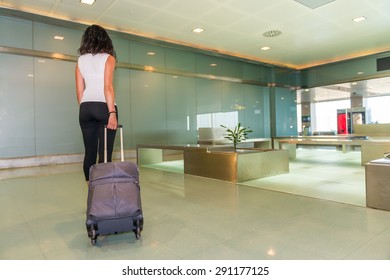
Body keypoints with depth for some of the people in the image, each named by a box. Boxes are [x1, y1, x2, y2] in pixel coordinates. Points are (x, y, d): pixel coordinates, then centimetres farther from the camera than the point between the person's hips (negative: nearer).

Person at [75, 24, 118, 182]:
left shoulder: (81, 60, 14)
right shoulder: (108, 58, 1)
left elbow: (79, 90, 11)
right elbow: (107, 86, -11)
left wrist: (84, 110, 17)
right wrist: (112, 112, -14)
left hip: (86, 108, 5)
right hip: (104, 107, -4)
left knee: (89, 152, 8)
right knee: (105, 154, -2)